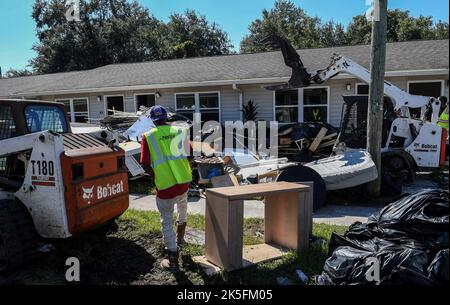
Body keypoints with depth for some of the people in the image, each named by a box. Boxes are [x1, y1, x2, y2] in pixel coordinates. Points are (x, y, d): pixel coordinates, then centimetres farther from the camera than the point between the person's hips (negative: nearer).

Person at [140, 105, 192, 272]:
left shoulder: (148, 136, -5)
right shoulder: (180, 131, 1)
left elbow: (145, 164, -8)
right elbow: (190, 155, 4)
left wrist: (156, 176, 8)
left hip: (164, 186, -3)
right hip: (185, 181, 4)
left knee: (167, 222, 10)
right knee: (182, 203, 35)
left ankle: (173, 261, 18)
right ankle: (180, 236, 52)